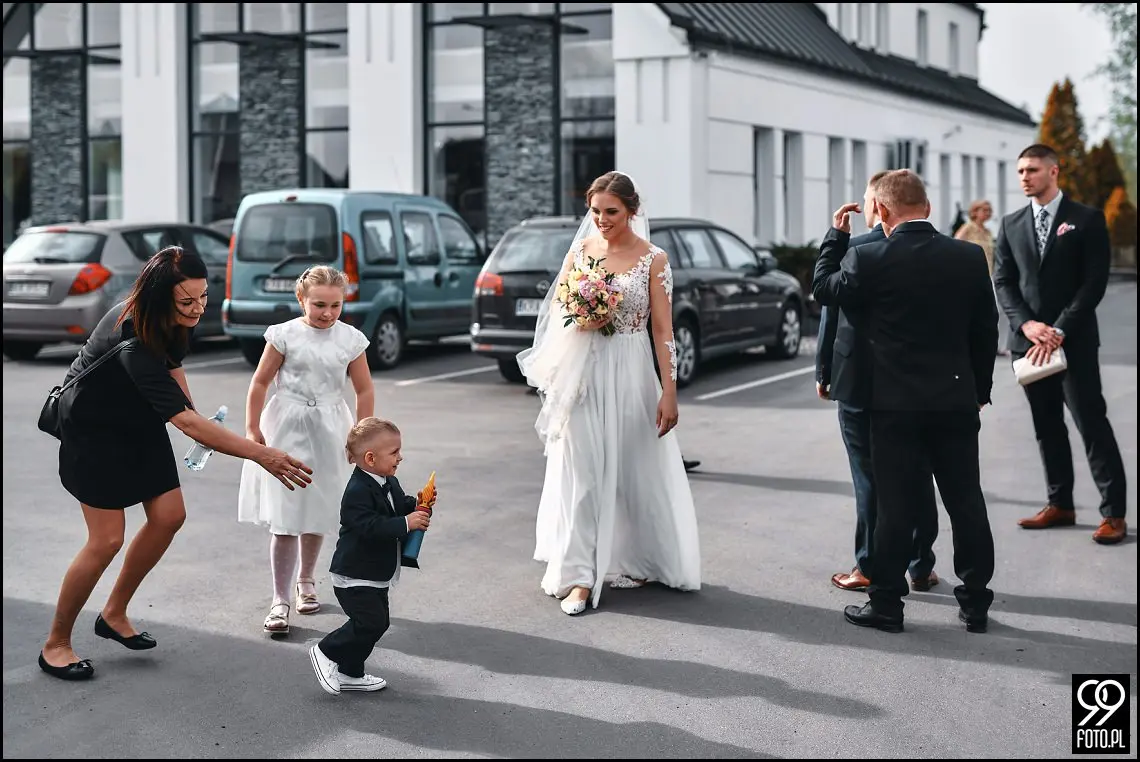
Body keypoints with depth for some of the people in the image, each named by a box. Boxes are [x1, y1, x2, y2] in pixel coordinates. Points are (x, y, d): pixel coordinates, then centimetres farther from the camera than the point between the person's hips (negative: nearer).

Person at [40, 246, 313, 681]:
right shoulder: (132, 344, -38)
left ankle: (114, 615, 20)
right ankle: (55, 645, 7)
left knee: (169, 516, 2)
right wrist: (260, 455, -44)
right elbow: (185, 423, -41)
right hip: (93, 430, -8)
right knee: (107, 539, -9)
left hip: (137, 422, 8)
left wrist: (189, 411, -1)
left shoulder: (171, 321, -13)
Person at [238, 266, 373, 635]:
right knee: (285, 518, -7)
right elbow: (260, 382, -1)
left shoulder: (350, 339, -1)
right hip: (287, 429, -2)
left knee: (317, 514, 12)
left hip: (329, 432, 2)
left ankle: (305, 580, 35)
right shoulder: (285, 334, -7)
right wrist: (252, 428, -1)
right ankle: (280, 600, -2)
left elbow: (365, 390, 6)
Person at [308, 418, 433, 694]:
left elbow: (401, 507, 18)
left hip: (377, 575, 10)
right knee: (370, 623, -13)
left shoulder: (390, 483, 7)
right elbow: (370, 527, -32)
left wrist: (418, 505, -3)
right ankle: (326, 653, 5)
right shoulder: (358, 491, -23)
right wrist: (406, 523, -32)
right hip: (355, 576, -10)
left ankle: (350, 673, 25)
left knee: (377, 623, 14)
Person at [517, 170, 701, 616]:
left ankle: (633, 562, 25)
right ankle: (580, 576, -2)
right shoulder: (580, 250, 6)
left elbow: (663, 330, -5)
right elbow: (556, 308, 13)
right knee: (581, 472, -3)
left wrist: (669, 391, -11)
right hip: (583, 373, 2)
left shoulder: (653, 259, -3)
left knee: (633, 470, 6)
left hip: (631, 374, -2)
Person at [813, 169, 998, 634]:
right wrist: (980, 390, 16)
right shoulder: (970, 257, -1)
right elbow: (986, 331, 6)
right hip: (958, 402, 3)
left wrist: (836, 236, 14)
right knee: (967, 503, 10)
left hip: (895, 405, -2)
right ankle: (975, 603, 17)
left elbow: (823, 289, 6)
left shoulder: (869, 259, -12)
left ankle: (886, 604, 10)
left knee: (896, 507, 3)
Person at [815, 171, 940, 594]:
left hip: (858, 379, -3)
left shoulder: (849, 250, -11)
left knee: (869, 478, 4)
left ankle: (869, 567, 10)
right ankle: (920, 567, 16)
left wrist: (823, 373, 3)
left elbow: (831, 317, -7)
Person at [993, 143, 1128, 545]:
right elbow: (1003, 282, 7)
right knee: (1047, 426, 9)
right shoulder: (1011, 225, 10)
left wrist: (1060, 330, -15)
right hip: (1029, 340, 5)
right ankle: (1060, 504, 18)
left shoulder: (1087, 219, -2)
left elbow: (1095, 282, -8)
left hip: (1074, 340, -4)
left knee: (1092, 423, -6)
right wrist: (1026, 324, -9)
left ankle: (1113, 513, -3)